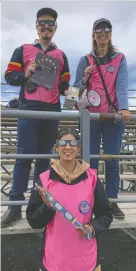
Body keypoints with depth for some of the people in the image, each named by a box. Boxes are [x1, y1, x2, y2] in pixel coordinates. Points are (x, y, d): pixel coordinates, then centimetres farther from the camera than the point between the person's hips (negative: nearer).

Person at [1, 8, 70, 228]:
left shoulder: (61, 55, 20)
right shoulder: (23, 50, 12)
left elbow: (65, 84, 19)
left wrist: (68, 90, -3)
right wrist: (25, 75, -13)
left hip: (52, 111, 3)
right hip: (29, 109, -3)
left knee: (45, 157, 5)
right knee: (25, 156, -7)